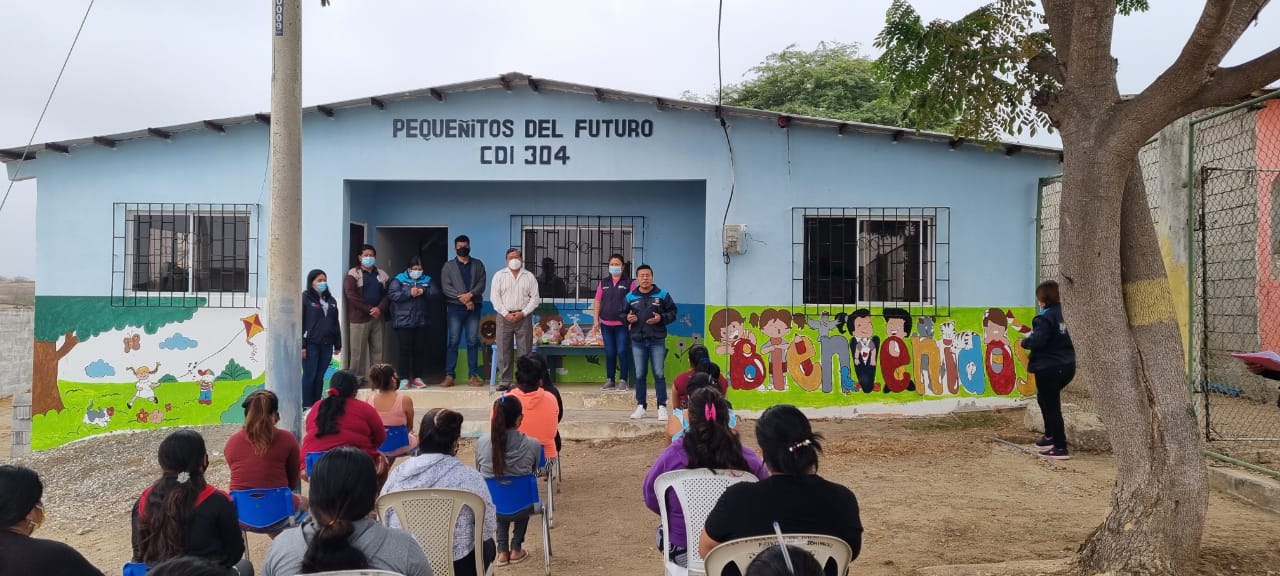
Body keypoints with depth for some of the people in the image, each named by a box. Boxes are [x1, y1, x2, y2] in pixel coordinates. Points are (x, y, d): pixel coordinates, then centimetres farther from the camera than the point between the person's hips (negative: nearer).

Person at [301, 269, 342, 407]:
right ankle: (307, 406, 7)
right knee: (309, 376, 0)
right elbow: (299, 323, -7)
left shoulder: (331, 300, 15)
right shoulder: (305, 298, -3)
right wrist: (301, 345, -13)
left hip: (327, 345, 5)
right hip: (311, 345, -5)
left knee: (320, 377, 9)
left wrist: (338, 344, 14)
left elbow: (335, 323, 17)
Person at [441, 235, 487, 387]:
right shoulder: (448, 266, 6)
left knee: (473, 341, 1)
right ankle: (449, 375, 0)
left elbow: (482, 283, 0)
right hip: (455, 307, -1)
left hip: (474, 307, 1)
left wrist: (470, 295, -18)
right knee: (453, 341, -2)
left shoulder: (478, 264, 11)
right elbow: (446, 287, -4)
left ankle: (473, 375, 5)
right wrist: (463, 299, -13)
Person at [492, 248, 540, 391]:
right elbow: (495, 297, 2)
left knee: (525, 351, -1)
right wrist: (506, 314, -10)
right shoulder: (499, 276, 8)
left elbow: (534, 298, 3)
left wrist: (523, 313, -10)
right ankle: (504, 382, 6)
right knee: (503, 351, 0)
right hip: (504, 316, 0)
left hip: (524, 317, 0)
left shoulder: (529, 277, 8)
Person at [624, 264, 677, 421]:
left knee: (659, 374, -2)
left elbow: (672, 312, 2)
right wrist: (627, 319, -7)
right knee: (639, 375, 8)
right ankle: (641, 406, 17)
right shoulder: (630, 296, 7)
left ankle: (662, 407, 4)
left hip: (657, 340, -2)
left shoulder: (662, 295, 0)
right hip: (638, 341, 2)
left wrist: (661, 318, -14)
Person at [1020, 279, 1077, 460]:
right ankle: (1051, 437, 35)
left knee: (1051, 406, 0)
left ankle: (1060, 447, 1)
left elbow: (1037, 342, -26)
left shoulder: (1045, 317, -19)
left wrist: (1026, 340, -4)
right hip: (1067, 366, 9)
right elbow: (1069, 337, 14)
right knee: (1046, 399, 27)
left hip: (1048, 368, -9)